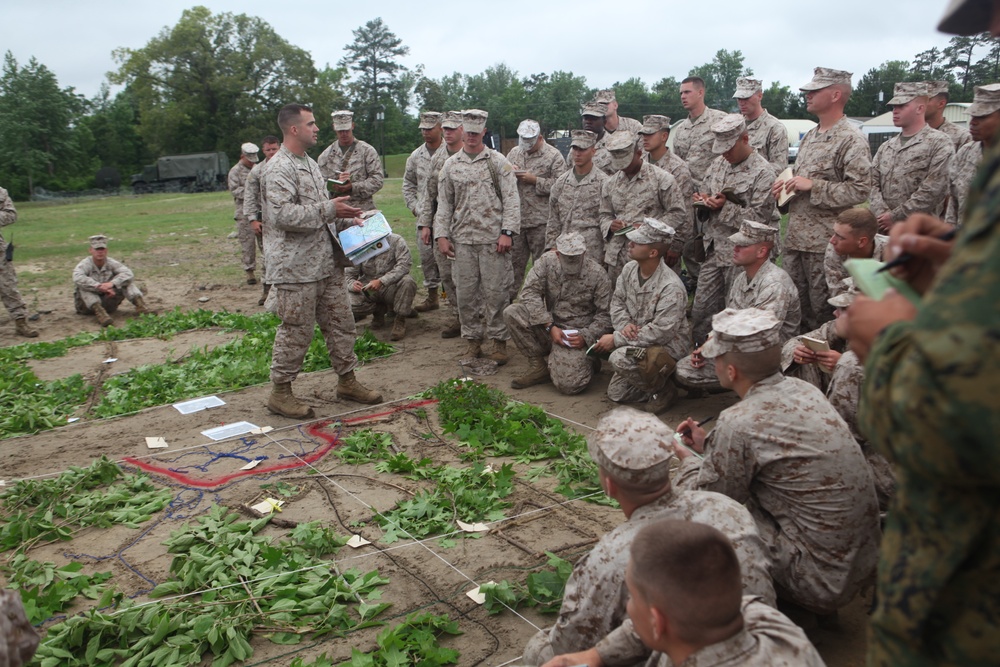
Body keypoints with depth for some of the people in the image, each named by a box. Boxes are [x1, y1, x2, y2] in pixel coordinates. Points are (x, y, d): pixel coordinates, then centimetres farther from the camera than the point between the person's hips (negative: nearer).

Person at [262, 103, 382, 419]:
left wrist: (346, 220, 13)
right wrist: (329, 210, -22)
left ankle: (347, 380, 27)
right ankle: (280, 392, 13)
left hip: (327, 262, 9)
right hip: (297, 268, -9)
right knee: (296, 331, -1)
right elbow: (283, 215, -25)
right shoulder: (279, 168, -14)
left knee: (341, 323, 14)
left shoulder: (309, 163, 17)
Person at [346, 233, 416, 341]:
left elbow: (404, 264, -24)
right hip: (367, 290, 2)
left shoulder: (396, 241, -11)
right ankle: (379, 309, 6)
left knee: (407, 282, -34)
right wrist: (352, 284, -26)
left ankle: (400, 321, -15)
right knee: (349, 306, -25)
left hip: (391, 287, -2)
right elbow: (348, 274, 0)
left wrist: (381, 281, -35)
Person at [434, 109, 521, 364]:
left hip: (493, 238, -3)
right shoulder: (450, 165, 12)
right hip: (462, 239, 3)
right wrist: (442, 235, 5)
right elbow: (444, 204, 13)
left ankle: (499, 341, 10)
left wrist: (507, 232, -12)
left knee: (496, 291, -1)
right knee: (466, 291, 6)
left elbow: (511, 200, -3)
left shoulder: (498, 162, 2)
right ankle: (473, 340, 18)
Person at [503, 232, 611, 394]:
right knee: (511, 313, -19)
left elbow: (605, 314, -5)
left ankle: (585, 362, 14)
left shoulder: (598, 274, -9)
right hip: (549, 329, 4)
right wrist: (550, 326, -21)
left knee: (568, 384, -26)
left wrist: (585, 337, -19)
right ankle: (538, 367, -6)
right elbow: (529, 293, -13)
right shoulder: (546, 262, -4)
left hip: (576, 337, -3)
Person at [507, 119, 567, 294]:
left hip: (541, 221, -5)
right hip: (515, 219, 5)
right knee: (513, 263, 11)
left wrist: (535, 180, -16)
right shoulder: (514, 152, 13)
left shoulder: (553, 156, -4)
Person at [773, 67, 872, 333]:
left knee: (822, 311, 3)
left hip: (824, 242, -8)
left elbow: (860, 190, -19)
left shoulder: (852, 140, -11)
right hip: (794, 238, 8)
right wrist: (787, 186, 4)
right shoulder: (809, 137, 16)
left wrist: (813, 186, -20)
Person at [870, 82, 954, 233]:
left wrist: (895, 216, -14)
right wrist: (882, 214, -9)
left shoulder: (939, 143, -3)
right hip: (883, 228, 5)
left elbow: (933, 190, -13)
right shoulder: (886, 147, 16)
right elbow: (873, 183, 8)